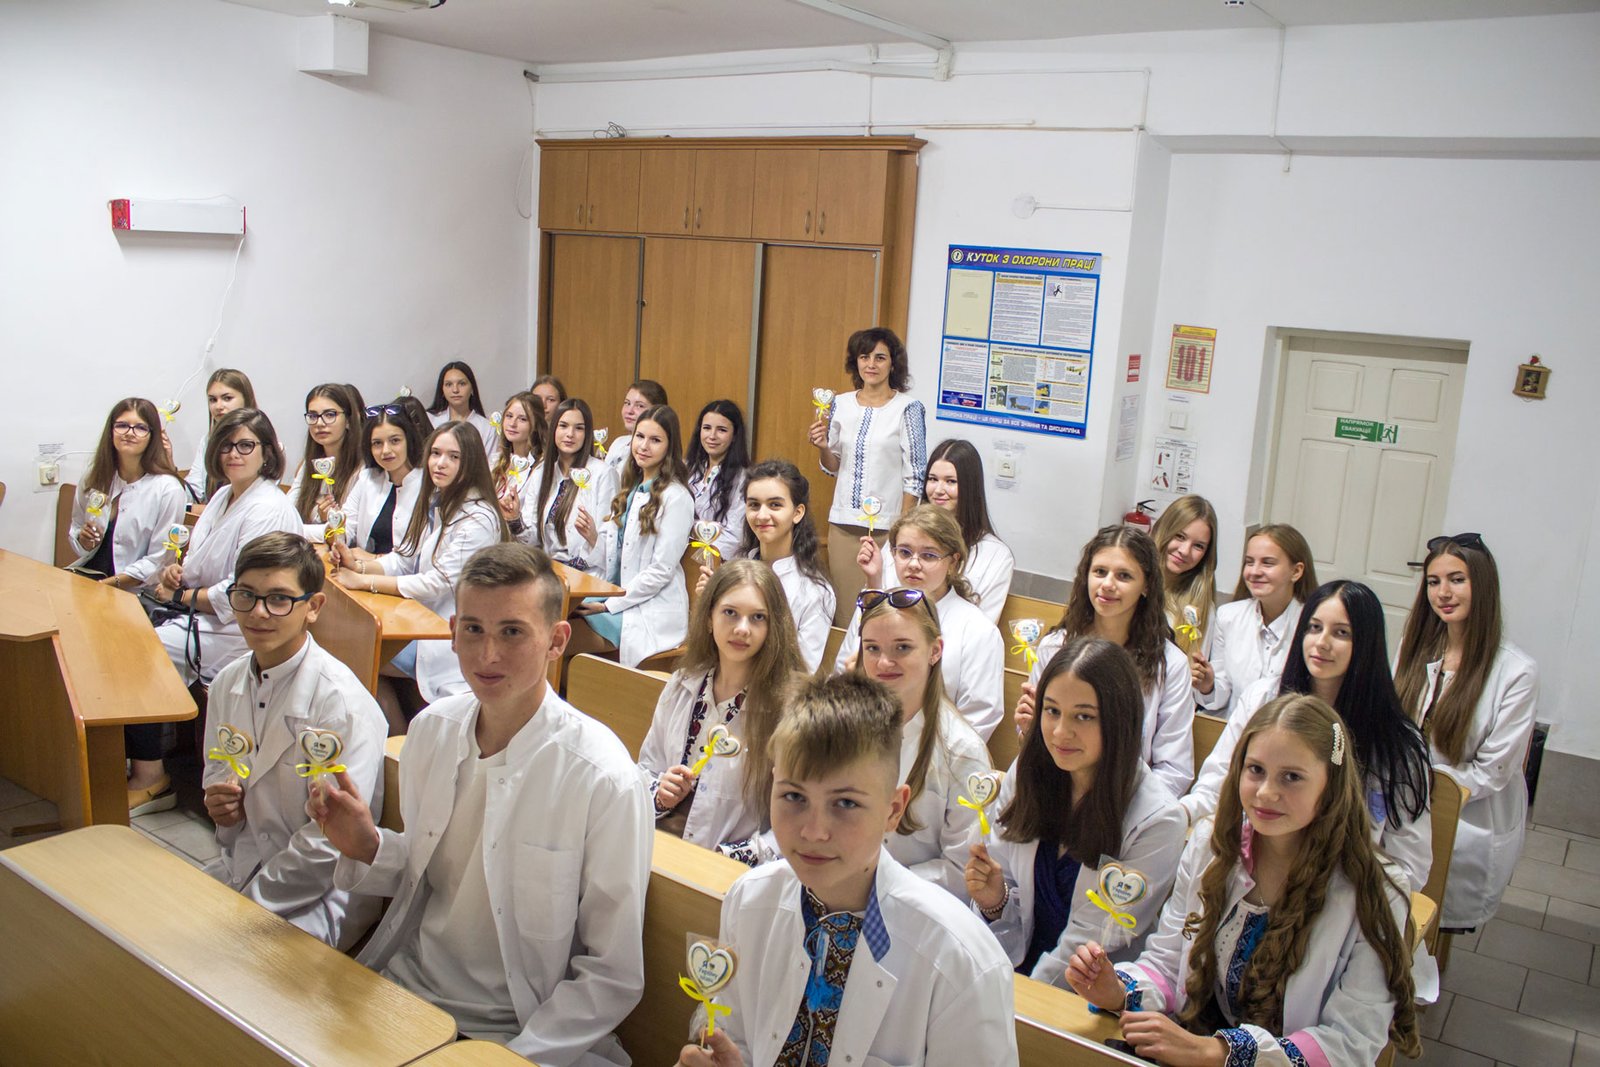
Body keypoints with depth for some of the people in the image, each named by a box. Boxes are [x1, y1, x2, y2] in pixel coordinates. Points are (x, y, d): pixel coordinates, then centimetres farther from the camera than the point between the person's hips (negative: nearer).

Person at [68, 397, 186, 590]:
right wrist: (84, 540, -3)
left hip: (133, 592, -6)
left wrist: (108, 584, -16)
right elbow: (75, 529, 20)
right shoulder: (93, 478, 7)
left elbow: (158, 562, -10)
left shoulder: (168, 490, -10)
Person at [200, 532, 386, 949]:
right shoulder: (227, 683, 2)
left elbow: (331, 843, -20)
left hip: (318, 896, -7)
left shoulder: (343, 704, -21)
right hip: (240, 866, 7)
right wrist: (222, 804, -4)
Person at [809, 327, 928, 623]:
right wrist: (822, 447, -6)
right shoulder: (841, 404, 7)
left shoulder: (908, 408, -6)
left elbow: (915, 475, -6)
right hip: (843, 522, 4)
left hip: (886, 525, -4)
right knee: (843, 607, 8)